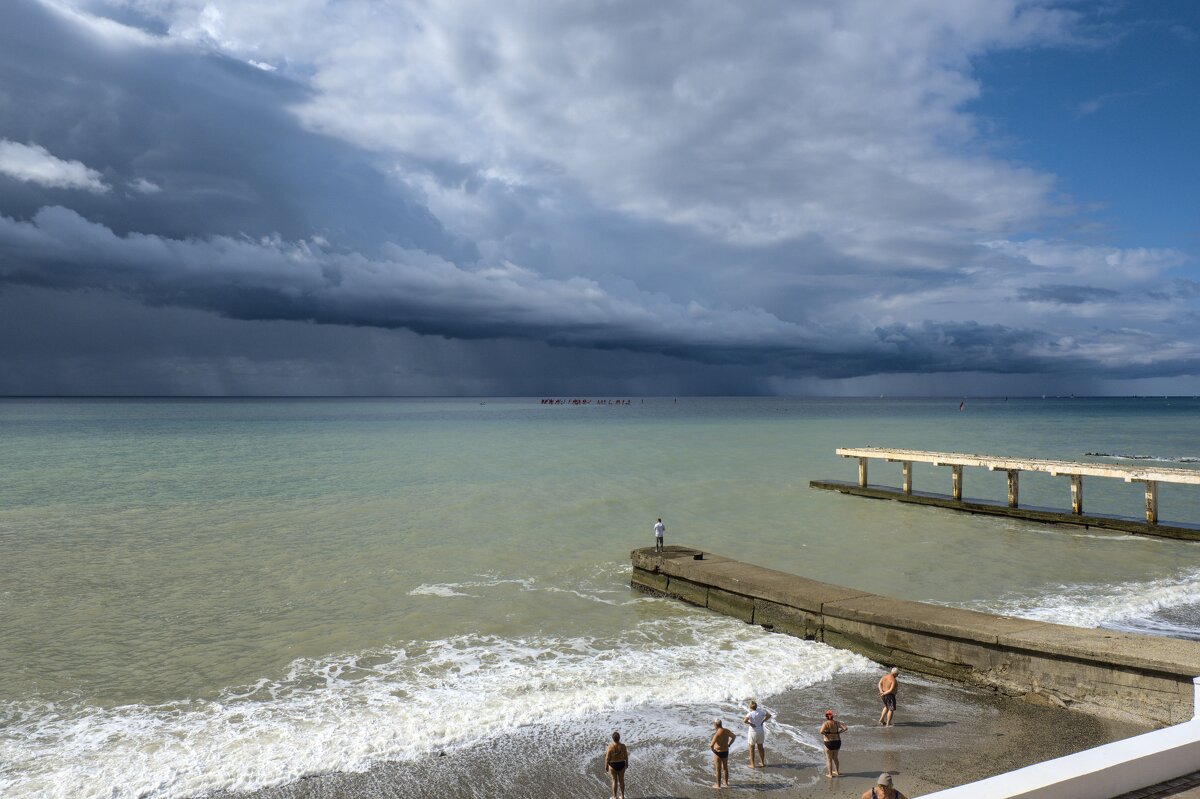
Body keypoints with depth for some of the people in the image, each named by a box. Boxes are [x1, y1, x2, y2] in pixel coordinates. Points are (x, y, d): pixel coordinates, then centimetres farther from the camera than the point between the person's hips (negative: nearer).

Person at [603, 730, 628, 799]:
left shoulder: (610, 746, -25)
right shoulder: (623, 746, -19)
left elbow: (607, 758, -17)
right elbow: (626, 756, -7)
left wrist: (606, 766, -1)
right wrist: (627, 763, 11)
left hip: (613, 765, -2)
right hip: (621, 765, 2)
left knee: (615, 781, 16)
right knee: (621, 780, 21)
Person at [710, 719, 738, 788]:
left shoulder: (717, 734, -26)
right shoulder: (727, 731, -5)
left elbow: (711, 745, -32)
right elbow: (734, 736, 12)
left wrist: (713, 750, -12)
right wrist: (728, 745, 16)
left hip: (718, 753, -6)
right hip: (726, 752, 6)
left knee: (718, 769, 9)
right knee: (725, 768, 23)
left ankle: (718, 785, 21)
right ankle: (726, 783, 36)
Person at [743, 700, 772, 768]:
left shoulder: (750, 714, -19)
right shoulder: (761, 712, -5)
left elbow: (745, 720, -34)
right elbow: (769, 715, 6)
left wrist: (750, 723, -19)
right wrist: (763, 721, 4)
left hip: (753, 732, -5)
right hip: (761, 731, 5)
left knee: (751, 748, 10)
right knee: (760, 747, 20)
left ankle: (752, 764, 13)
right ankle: (762, 763, 30)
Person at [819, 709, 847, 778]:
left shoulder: (825, 724, -17)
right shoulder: (837, 723, -2)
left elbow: (821, 731, -33)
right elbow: (846, 728, -8)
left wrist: (825, 734, -14)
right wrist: (838, 732, -2)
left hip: (829, 743, -5)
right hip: (837, 742, 5)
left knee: (829, 759, 11)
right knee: (835, 758, 24)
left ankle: (830, 774, 17)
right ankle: (837, 772, 35)